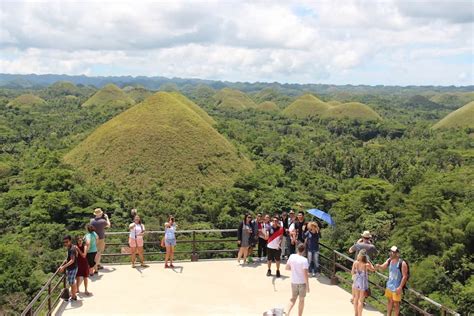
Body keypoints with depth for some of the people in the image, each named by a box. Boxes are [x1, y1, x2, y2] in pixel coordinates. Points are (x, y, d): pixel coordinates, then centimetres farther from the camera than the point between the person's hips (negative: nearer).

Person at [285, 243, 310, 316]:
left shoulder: (292, 256, -5)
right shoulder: (304, 260, -20)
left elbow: (287, 268, 5)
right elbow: (305, 274, -20)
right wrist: (307, 285, -13)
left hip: (294, 282, 4)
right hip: (302, 282, -4)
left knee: (293, 298, 18)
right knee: (301, 299, 12)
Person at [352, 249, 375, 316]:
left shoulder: (355, 263, -10)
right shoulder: (366, 265, -20)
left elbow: (352, 272, 1)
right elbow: (373, 269, 0)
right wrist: (369, 262, -1)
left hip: (356, 282, 5)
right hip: (363, 284, -5)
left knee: (356, 299, 20)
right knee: (360, 301, 5)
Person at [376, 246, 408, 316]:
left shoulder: (402, 263, -21)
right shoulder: (389, 261, -2)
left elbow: (405, 276, -19)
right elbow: (383, 267, 8)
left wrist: (400, 287, -22)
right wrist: (378, 266, -16)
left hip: (397, 288, -7)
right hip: (389, 285, 7)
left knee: (396, 304, 5)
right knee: (389, 301, 20)